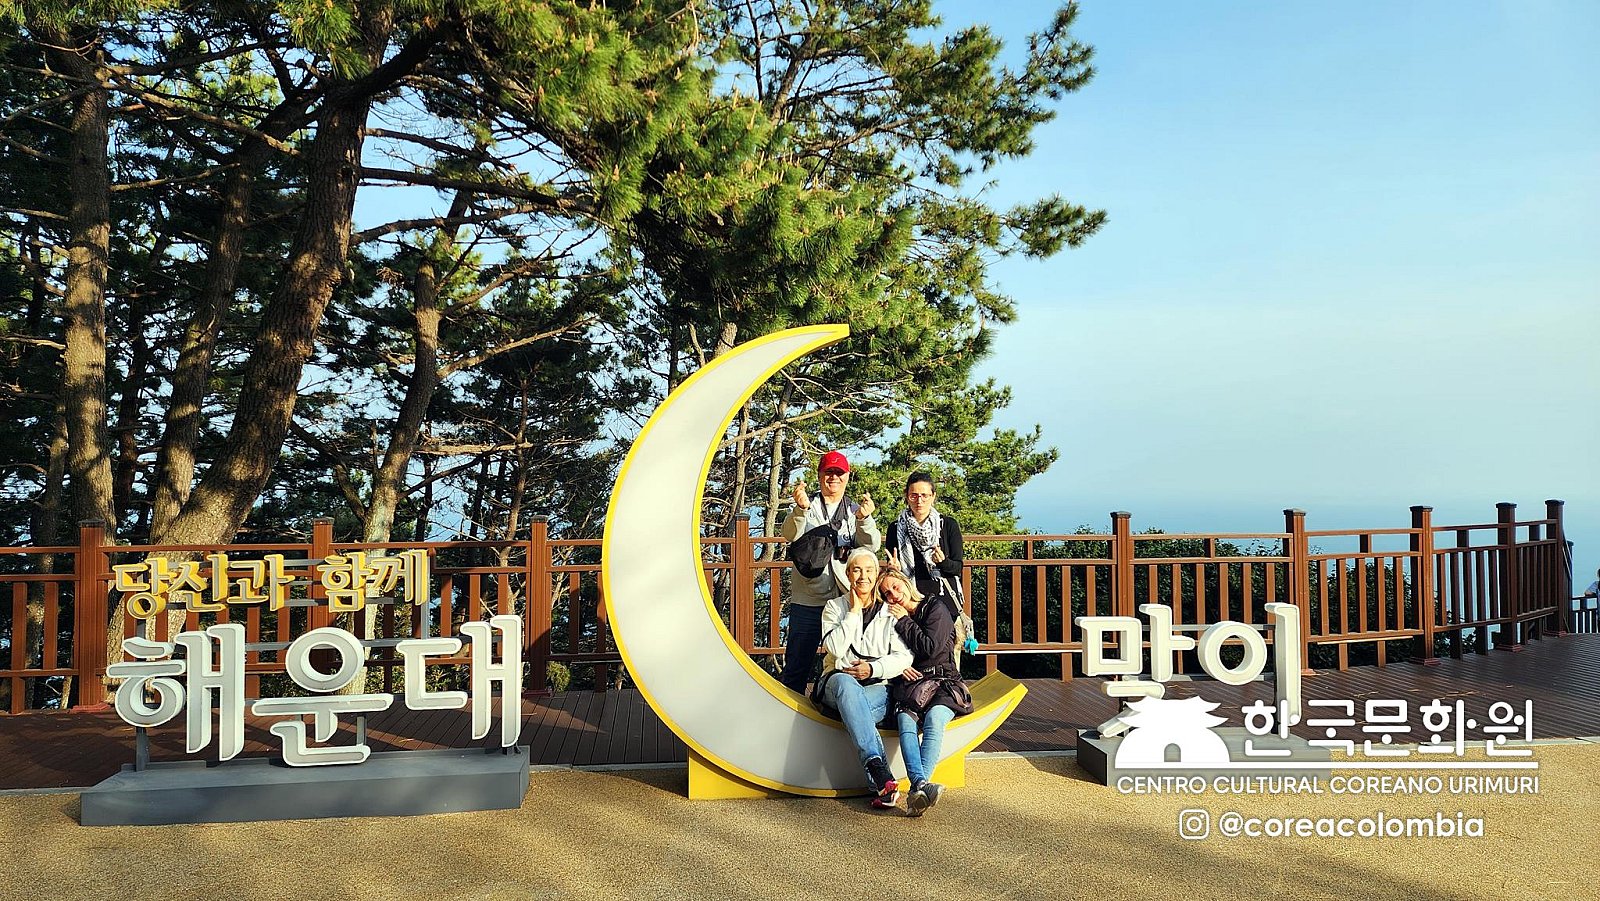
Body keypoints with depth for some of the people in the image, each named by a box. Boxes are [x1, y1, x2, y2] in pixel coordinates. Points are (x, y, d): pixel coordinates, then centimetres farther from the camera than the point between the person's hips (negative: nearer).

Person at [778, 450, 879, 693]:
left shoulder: (856, 510, 11)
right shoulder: (808, 506, 6)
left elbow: (872, 546, -5)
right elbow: (790, 535, -13)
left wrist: (865, 519, -25)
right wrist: (801, 509, -33)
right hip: (809, 599, -2)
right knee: (798, 663, 0)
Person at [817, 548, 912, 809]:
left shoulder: (889, 612, 14)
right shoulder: (835, 607, 13)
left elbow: (904, 657, 5)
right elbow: (836, 648, -6)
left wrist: (874, 668, -11)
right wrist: (854, 611, -3)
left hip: (878, 687, 0)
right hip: (837, 685, 0)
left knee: (853, 709, -37)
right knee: (845, 683, -40)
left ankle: (878, 787, -47)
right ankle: (880, 772, -53)